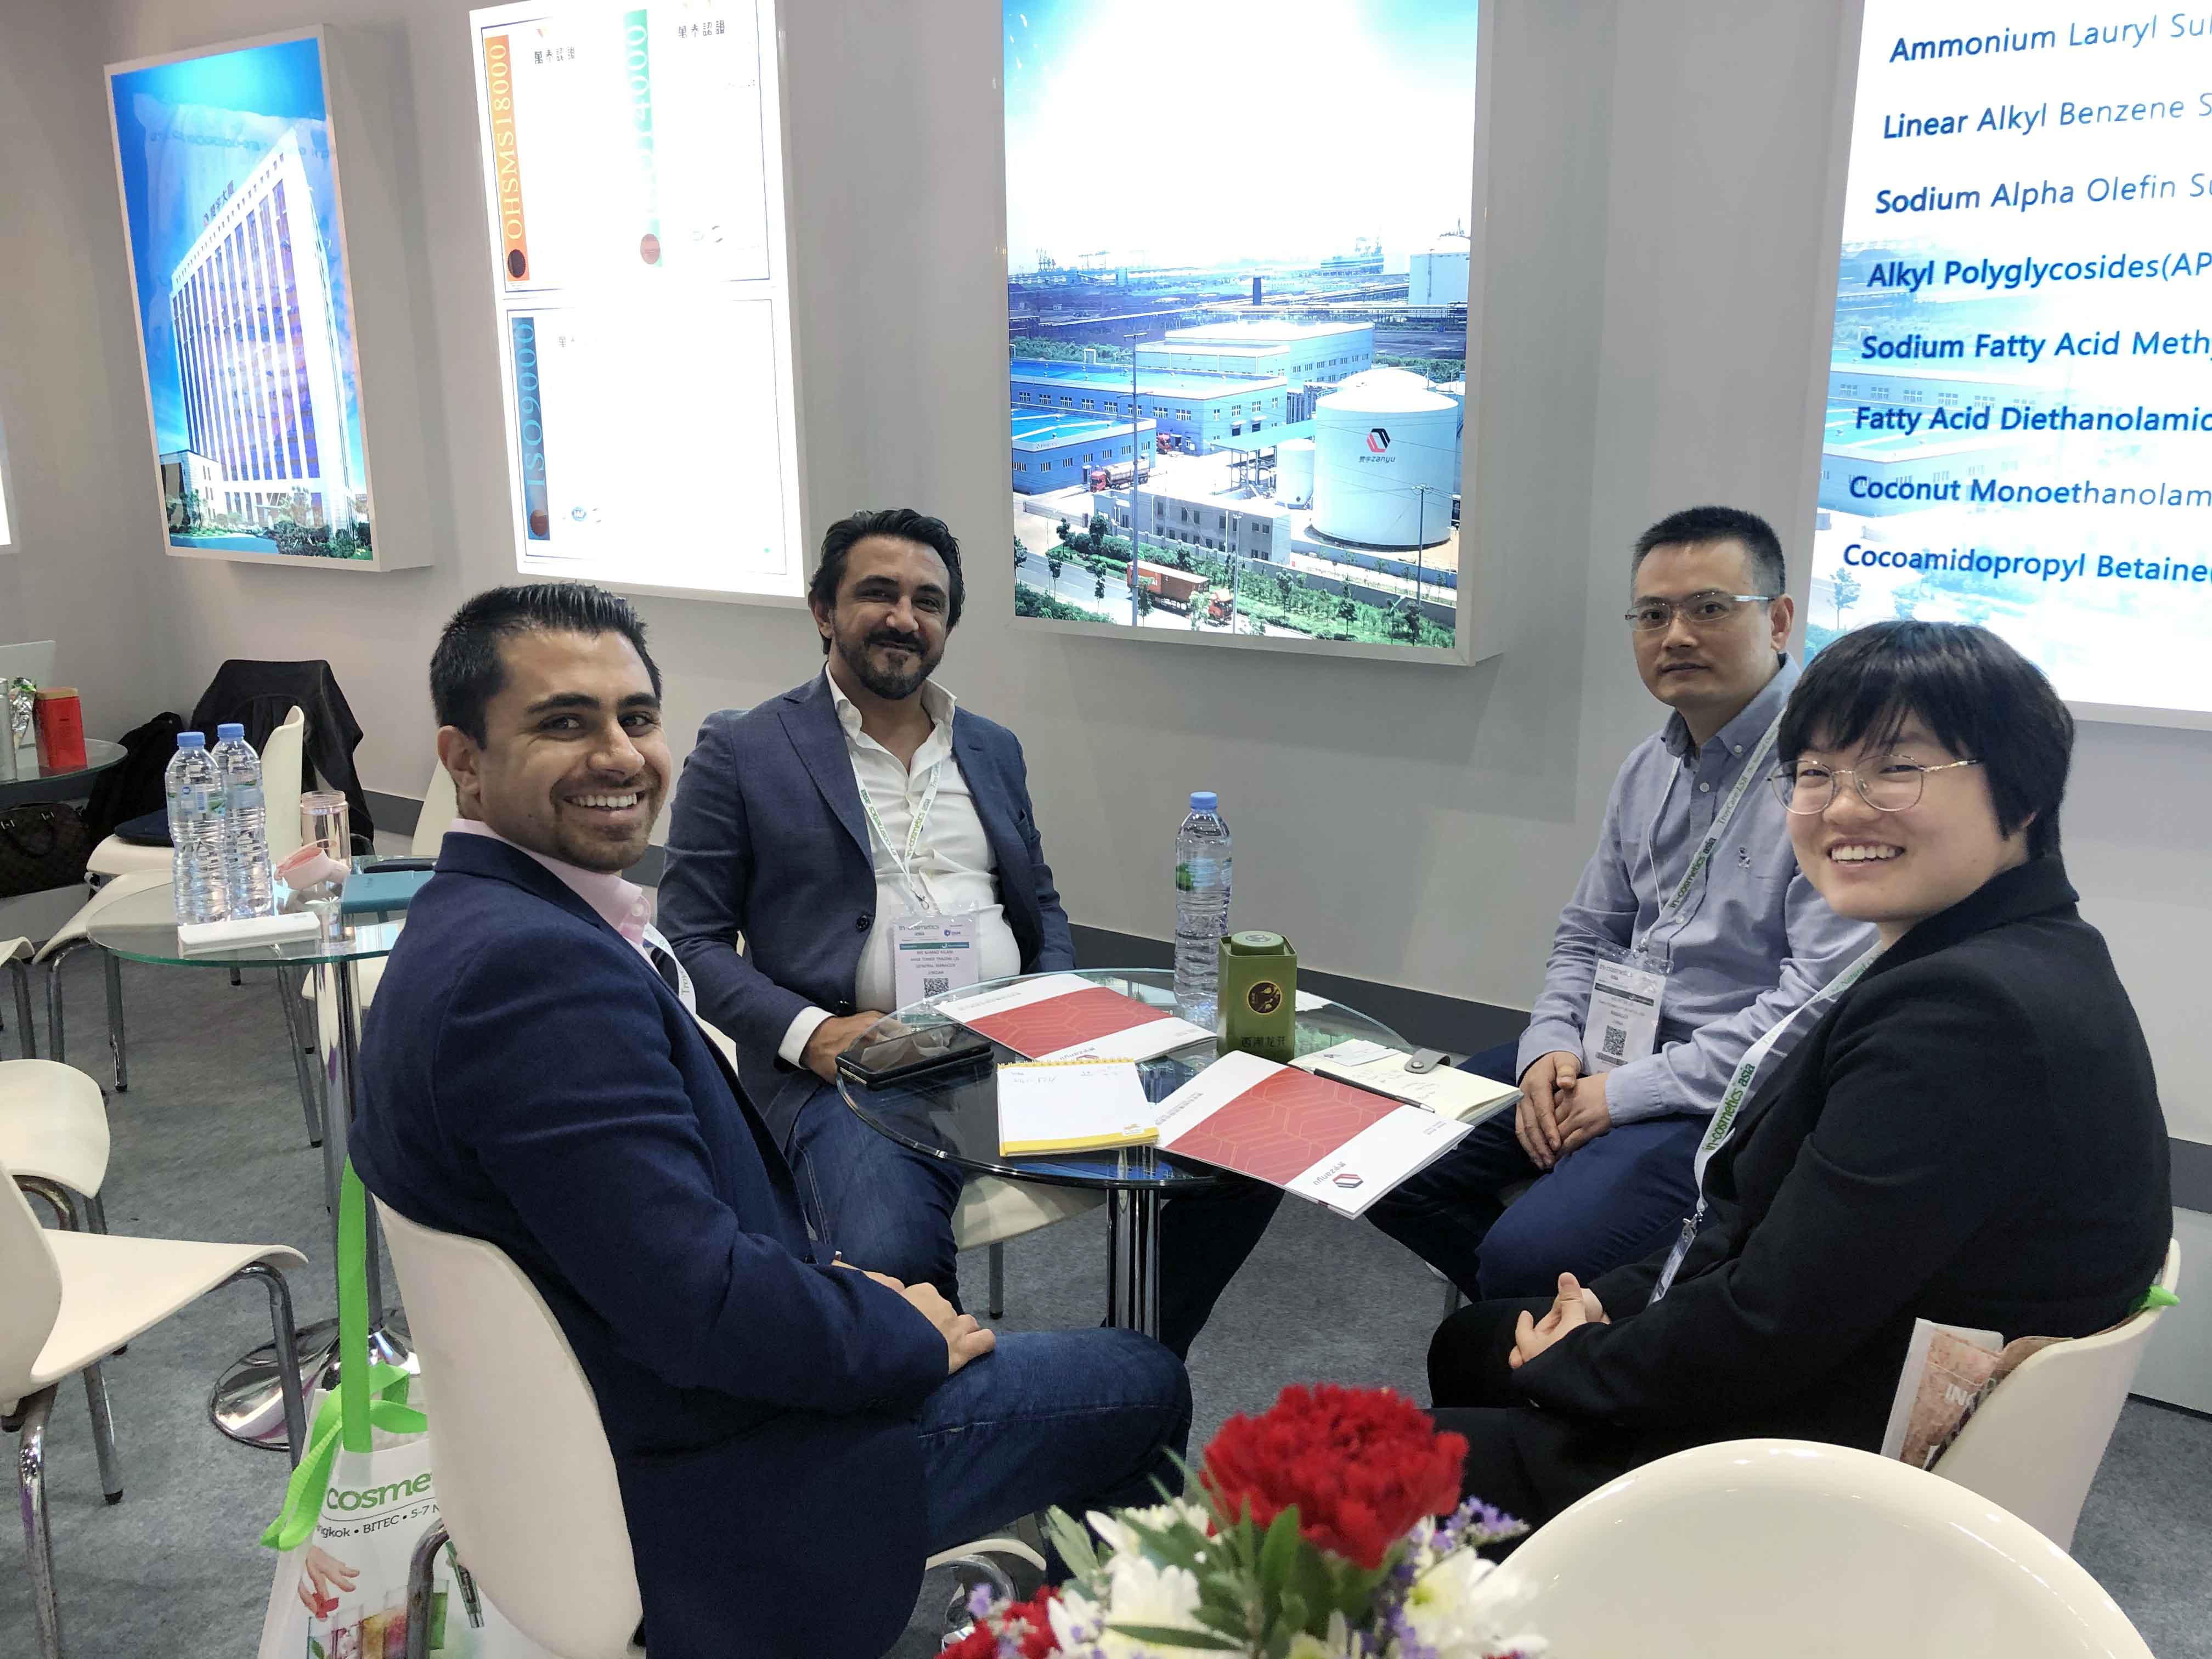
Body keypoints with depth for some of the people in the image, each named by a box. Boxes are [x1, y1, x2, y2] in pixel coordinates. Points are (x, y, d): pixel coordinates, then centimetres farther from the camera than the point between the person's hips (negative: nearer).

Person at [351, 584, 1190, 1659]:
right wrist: (908, 1334, -14)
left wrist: (841, 1288, 2)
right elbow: (702, 1302, -29)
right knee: (1143, 1387, 7)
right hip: (702, 1499, -9)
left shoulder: (465, 925, 3)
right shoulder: (538, 967, -29)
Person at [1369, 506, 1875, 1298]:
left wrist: (1631, 1092, -18)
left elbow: (1823, 1001, -23)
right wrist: (1551, 1046, 0)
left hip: (1732, 1092, -8)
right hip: (1611, 1048, 8)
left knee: (1528, 1257, -27)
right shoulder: (1649, 768, 12)